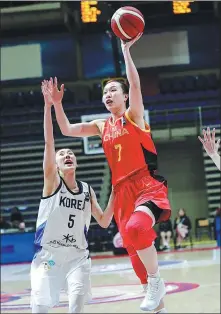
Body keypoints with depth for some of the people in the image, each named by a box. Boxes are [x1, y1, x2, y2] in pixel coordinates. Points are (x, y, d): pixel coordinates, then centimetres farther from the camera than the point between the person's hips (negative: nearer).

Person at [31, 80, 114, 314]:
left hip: (78, 256, 3)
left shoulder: (87, 190, 9)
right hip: (47, 256, -2)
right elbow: (48, 142, -14)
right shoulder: (51, 181, -2)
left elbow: (104, 222, 10)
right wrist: (48, 105, -24)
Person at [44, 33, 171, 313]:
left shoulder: (133, 115, 2)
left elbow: (135, 84, -14)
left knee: (137, 228, -35)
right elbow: (67, 130, 16)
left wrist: (125, 50, -17)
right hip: (122, 191, 7)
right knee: (134, 250, 7)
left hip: (148, 186, -7)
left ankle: (156, 282, -17)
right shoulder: (101, 126, 17)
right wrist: (56, 103, 4)